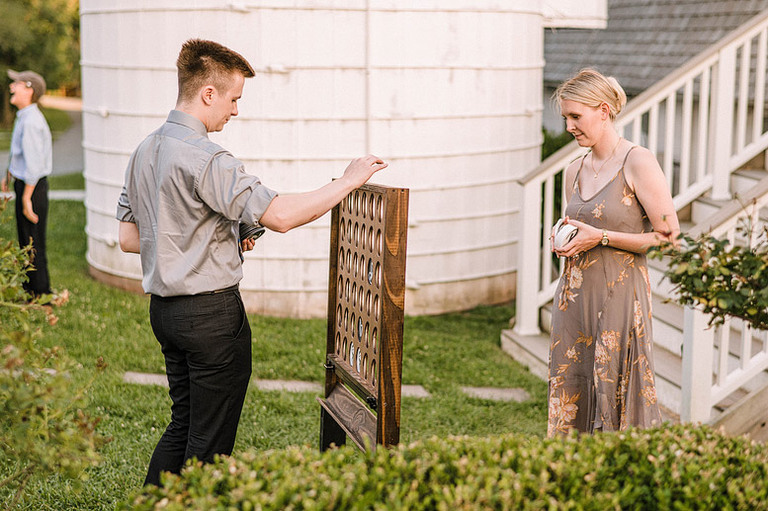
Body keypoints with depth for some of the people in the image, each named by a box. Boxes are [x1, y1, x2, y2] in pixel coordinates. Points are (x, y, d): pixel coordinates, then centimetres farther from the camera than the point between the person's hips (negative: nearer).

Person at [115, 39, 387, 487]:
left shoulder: (145, 152, 9)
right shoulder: (204, 159, -20)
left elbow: (128, 238, 13)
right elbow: (279, 215, -27)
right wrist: (349, 181, -16)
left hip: (164, 309, 9)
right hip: (211, 313, -9)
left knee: (183, 426, 21)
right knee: (210, 443, 4)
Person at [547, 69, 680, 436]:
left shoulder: (638, 163, -8)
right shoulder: (575, 170, 12)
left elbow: (669, 236, -11)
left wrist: (600, 237, -14)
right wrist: (564, 243, 2)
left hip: (620, 296, -6)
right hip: (575, 296, 6)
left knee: (617, 399, -2)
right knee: (571, 398, 6)